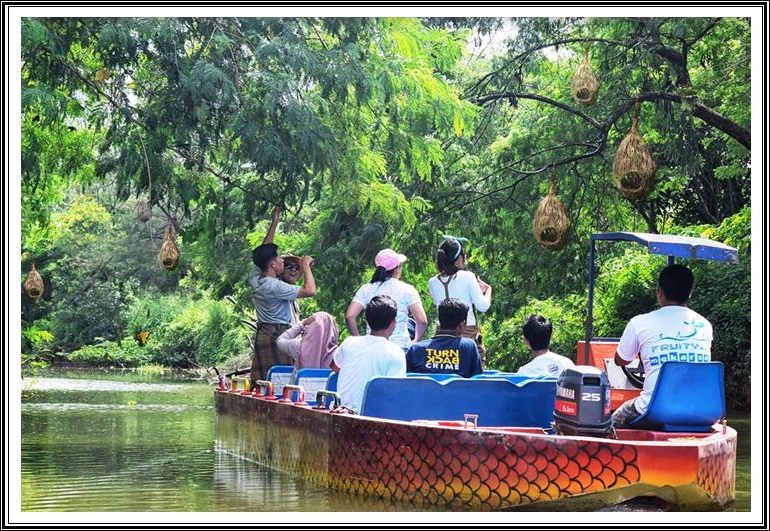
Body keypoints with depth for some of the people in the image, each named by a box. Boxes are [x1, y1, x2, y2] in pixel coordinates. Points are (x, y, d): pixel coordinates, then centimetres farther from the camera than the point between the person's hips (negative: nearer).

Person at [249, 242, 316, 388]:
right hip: (277, 335, -9)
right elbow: (310, 290, -21)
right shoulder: (275, 286, -19)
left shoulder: (254, 281, 4)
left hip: (261, 334, 9)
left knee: (260, 380, 10)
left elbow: (263, 257, 23)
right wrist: (306, 265, -8)